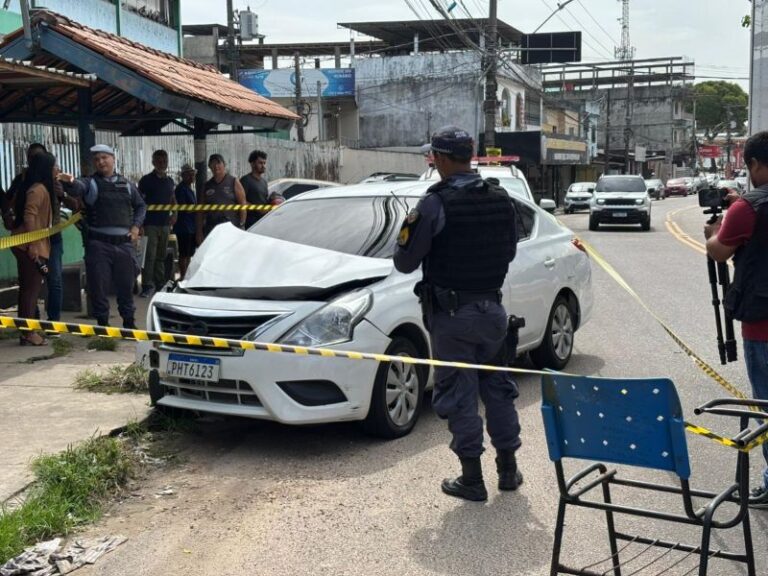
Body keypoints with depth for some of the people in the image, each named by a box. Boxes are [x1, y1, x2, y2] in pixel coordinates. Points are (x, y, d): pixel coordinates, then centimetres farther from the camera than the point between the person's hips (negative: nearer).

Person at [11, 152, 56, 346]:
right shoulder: (39, 189, -14)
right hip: (32, 246, -10)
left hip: (26, 245, 10)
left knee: (27, 288, 12)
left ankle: (26, 331, 18)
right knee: (32, 288, -5)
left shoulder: (31, 187, 16)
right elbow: (29, 216, -21)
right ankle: (28, 332, -2)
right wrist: (33, 245, -24)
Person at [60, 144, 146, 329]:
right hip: (98, 244, -2)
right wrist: (72, 182, -45)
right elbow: (78, 188, -21)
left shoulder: (127, 185, 12)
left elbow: (140, 206, 23)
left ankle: (129, 321, 25)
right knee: (99, 286, 0)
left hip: (124, 243, 2)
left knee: (126, 284, 10)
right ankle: (102, 323, 14)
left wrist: (136, 226, 7)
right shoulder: (90, 183, 2)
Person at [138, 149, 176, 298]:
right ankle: (148, 286, -7)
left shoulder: (170, 181, 13)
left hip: (165, 224, 5)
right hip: (150, 223, -5)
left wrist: (174, 214, 8)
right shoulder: (146, 180, -3)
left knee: (161, 256, 11)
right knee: (149, 256, -9)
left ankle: (160, 284, 18)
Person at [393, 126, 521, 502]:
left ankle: (472, 478, 11)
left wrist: (411, 237, 7)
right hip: (491, 308, 5)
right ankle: (508, 467, 26)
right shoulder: (501, 199, 1)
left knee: (459, 394, 4)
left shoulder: (435, 204, -17)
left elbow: (405, 262, -13)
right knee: (497, 386, 18)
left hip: (451, 313, -5)